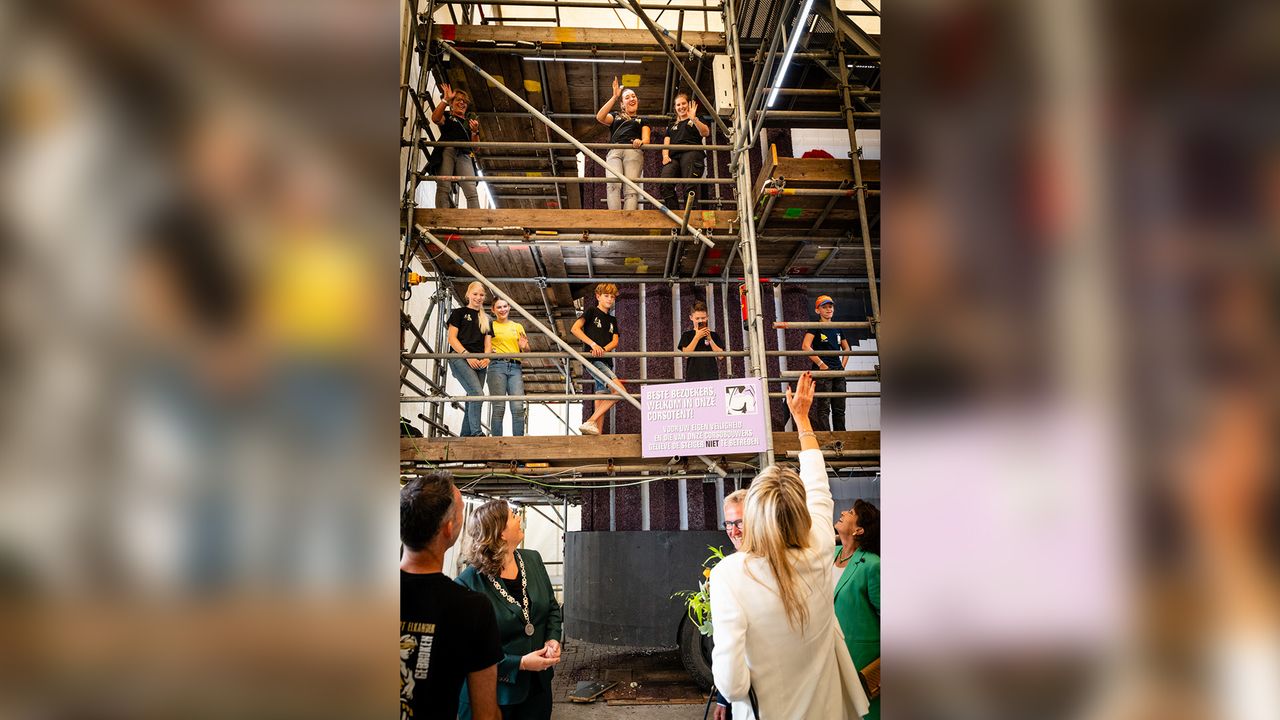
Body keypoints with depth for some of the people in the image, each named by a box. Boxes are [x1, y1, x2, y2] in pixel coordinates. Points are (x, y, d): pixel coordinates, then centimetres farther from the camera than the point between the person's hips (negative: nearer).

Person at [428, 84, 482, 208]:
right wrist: (445, 99, -1)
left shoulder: (470, 123, 32)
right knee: (444, 187, -23)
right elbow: (435, 118, -3)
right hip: (447, 150, -2)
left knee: (472, 192, -19)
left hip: (464, 155, 3)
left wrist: (475, 132, 4)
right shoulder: (447, 116, 23)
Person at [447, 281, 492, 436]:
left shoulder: (486, 319, 23)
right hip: (460, 359, -5)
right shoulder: (459, 313, 9)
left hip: (479, 363, 6)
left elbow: (488, 342, 16)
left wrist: (486, 357, -6)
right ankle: (476, 433, -24)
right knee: (477, 394, -24)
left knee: (472, 401, 1)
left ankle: (464, 437, 5)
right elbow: (452, 338, 0)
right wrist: (467, 355, -14)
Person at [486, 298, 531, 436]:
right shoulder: (490, 326, 12)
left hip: (515, 368, 3)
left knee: (518, 407, -10)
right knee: (498, 408, -9)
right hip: (497, 366, -3)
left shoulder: (518, 327, 21)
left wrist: (524, 347, -2)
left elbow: (526, 352, 20)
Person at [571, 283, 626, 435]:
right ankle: (590, 422, -23)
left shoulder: (612, 320, 22)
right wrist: (593, 344, -20)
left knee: (600, 402, 3)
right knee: (620, 390, -23)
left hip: (606, 361, 8)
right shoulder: (591, 312, 3)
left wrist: (603, 349, -14)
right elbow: (575, 328, -10)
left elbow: (615, 341, 9)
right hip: (592, 360, -8)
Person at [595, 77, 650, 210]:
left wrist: (641, 142, -13)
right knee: (613, 185, -29)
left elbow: (646, 139, 12)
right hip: (614, 152, 0)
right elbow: (600, 117, 10)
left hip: (633, 152, 0)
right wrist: (614, 97, 7)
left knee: (631, 189, -25)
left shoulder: (642, 120, 30)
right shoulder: (616, 116, 32)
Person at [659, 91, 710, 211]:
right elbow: (666, 143, 25)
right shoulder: (671, 126, 38)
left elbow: (705, 133, 5)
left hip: (691, 153, -3)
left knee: (689, 186, -30)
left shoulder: (697, 121, 26)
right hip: (673, 157, 3)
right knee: (666, 184, -29)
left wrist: (694, 119, -9)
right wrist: (665, 155, 3)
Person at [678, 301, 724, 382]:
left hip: (712, 376, 1)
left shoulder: (714, 335, 12)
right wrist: (697, 337, -7)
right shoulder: (687, 335, 10)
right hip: (692, 377, -1)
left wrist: (709, 339, -6)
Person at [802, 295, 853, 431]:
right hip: (822, 370, -6)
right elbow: (805, 346, -14)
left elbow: (846, 348, 27)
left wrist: (843, 365, 11)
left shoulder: (838, 328, 17)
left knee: (839, 408, 8)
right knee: (823, 408, -9)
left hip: (838, 371, 7)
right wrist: (821, 364, -14)